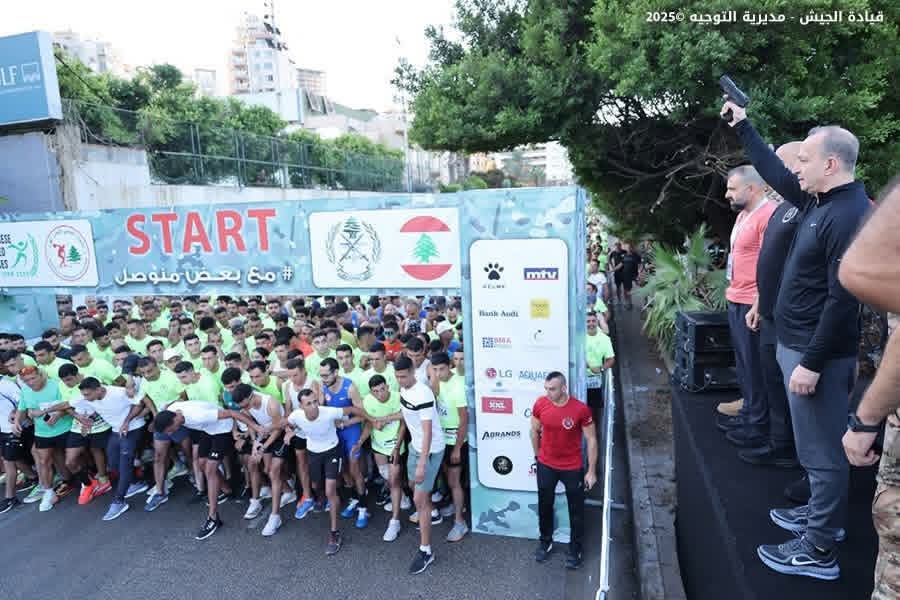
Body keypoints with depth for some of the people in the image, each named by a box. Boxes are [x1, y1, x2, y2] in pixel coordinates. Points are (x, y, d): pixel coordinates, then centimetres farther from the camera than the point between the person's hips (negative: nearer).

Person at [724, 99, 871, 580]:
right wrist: (742, 125, 25)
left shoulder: (849, 215, -21)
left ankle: (819, 550, 15)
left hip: (817, 352, -10)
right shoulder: (820, 200, 7)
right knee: (820, 444, 22)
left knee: (821, 449, 2)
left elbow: (843, 299, -25)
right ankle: (823, 515, 39)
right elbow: (775, 173, 22)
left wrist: (812, 362, -23)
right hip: (799, 342, 10)